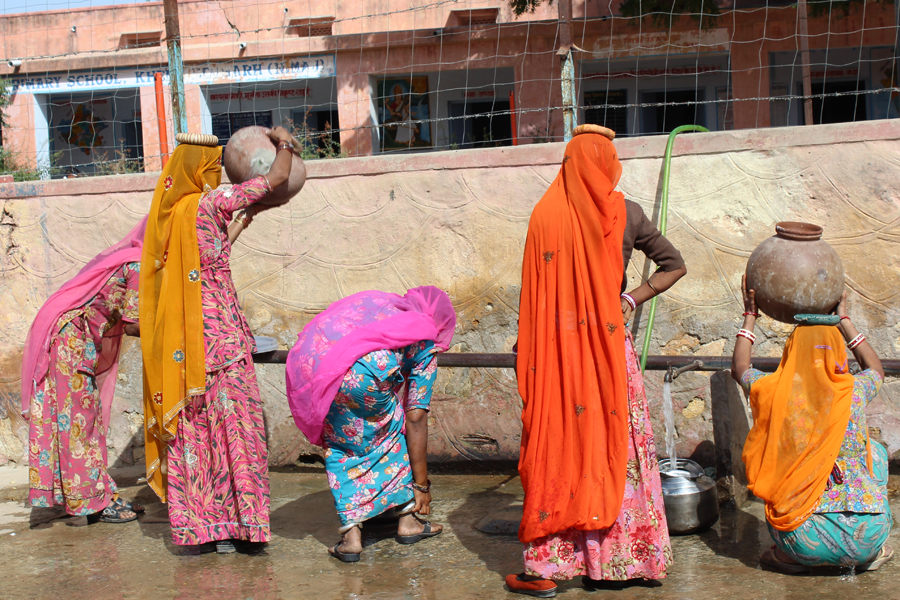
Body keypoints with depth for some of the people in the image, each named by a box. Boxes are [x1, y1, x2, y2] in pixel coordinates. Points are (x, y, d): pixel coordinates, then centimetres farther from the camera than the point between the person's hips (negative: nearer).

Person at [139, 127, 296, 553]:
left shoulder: (168, 212, 11)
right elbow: (278, 177, -3)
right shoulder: (211, 203, -9)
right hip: (217, 329, -7)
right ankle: (231, 524, 2)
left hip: (180, 338, 7)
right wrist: (284, 142, 15)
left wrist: (245, 217, 31)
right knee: (228, 421, -1)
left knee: (191, 424, 10)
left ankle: (195, 521, 14)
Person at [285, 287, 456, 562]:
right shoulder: (425, 343, 24)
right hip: (361, 370, -4)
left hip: (306, 363, 4)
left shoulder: (376, 302, 37)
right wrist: (421, 485, 30)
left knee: (338, 445, 26)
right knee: (391, 427, 26)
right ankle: (407, 520, 32)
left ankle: (351, 535, 20)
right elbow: (415, 418, 22)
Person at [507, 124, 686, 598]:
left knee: (555, 451, 4)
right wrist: (630, 300, 5)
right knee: (615, 448, 9)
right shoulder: (626, 214, 0)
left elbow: (532, 293, -3)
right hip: (610, 345, 1)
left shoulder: (544, 214, -6)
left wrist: (527, 353, 4)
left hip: (555, 350, -1)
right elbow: (675, 266, 7)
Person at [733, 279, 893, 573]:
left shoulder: (772, 392, -5)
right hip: (867, 537, 1)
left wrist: (750, 316, 30)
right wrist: (844, 319, 32)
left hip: (806, 543, 0)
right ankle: (873, 552, 29)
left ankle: (789, 556, 17)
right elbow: (876, 369, 25)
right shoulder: (854, 391, -3)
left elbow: (739, 368, 21)